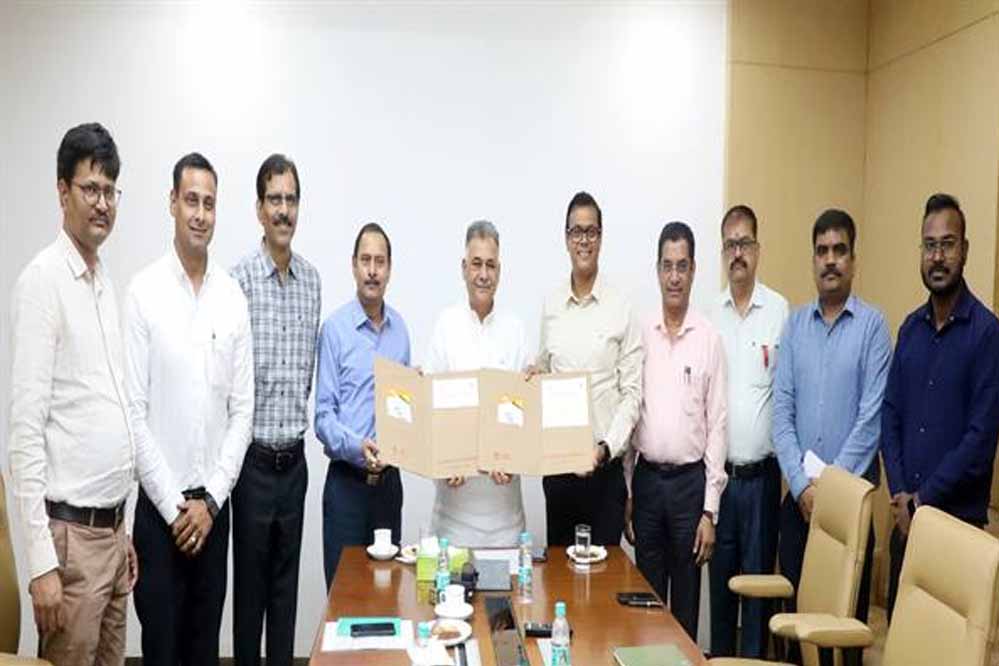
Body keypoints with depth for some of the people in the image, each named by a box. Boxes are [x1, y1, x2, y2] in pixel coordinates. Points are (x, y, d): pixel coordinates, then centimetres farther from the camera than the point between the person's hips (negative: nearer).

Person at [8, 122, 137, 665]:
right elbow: (25, 428, -17)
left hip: (112, 526, 8)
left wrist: (123, 529, 17)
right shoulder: (43, 280, -13)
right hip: (71, 533, -7)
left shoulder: (106, 282, 12)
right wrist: (40, 560, -19)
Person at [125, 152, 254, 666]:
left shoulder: (233, 297, 2)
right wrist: (173, 505, -11)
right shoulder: (143, 292, -8)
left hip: (213, 506, 3)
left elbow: (242, 410, 3)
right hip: (159, 507, -3)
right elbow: (133, 412, -10)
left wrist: (210, 499, -4)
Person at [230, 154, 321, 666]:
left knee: (287, 582, 16)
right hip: (255, 456, -4)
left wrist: (298, 422, 12)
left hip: (295, 458, 4)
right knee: (250, 582, 10)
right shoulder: (240, 279, -11)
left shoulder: (312, 280, 6)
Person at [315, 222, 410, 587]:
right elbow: (323, 414, -10)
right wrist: (356, 447, -25)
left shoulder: (399, 327, 7)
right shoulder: (335, 328, -8)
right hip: (347, 480, -4)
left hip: (389, 480, 4)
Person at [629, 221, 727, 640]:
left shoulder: (710, 339, -4)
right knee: (647, 593, 13)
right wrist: (625, 492, 5)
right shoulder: (641, 334, 3)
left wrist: (710, 510, -7)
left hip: (691, 480, -2)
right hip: (646, 478, 2)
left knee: (686, 598, 10)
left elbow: (717, 425, -5)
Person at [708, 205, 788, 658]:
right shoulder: (711, 315, 6)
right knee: (720, 576, 14)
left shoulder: (780, 310, -5)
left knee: (758, 577, 7)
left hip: (762, 473, -3)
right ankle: (719, 657, 29)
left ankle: (754, 659, 22)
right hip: (719, 471, 3)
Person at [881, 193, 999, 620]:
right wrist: (899, 496, -3)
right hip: (906, 516, 5)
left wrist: (924, 499, -11)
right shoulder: (910, 328, 8)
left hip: (958, 519, -5)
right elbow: (890, 414, 8)